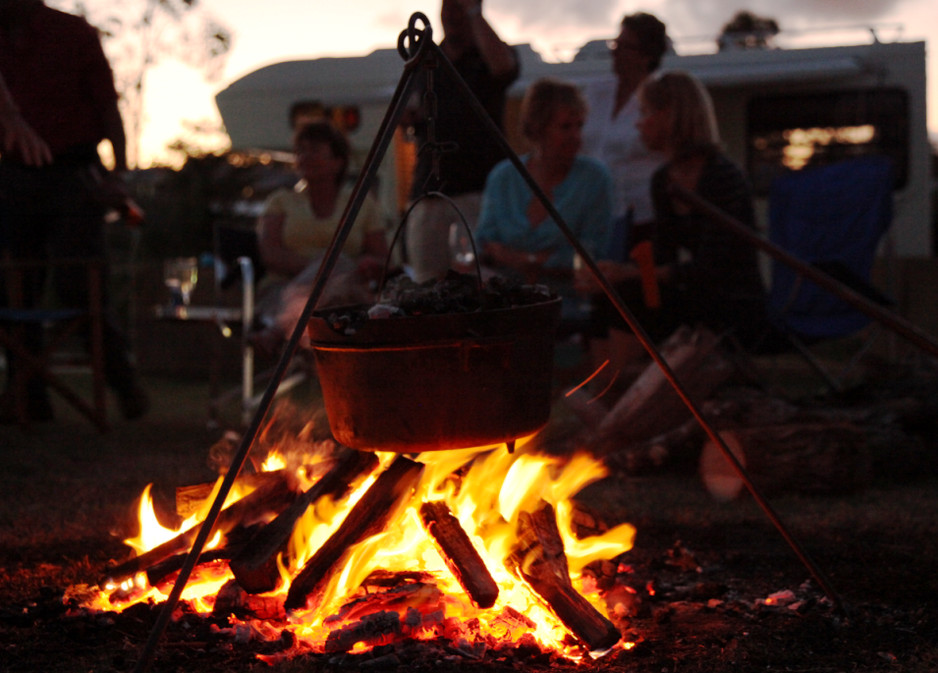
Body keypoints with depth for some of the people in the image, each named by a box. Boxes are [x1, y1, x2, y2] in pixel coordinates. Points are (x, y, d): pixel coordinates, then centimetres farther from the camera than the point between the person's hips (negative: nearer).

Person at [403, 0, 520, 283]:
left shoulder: (485, 58, 3)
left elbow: (502, 65, -23)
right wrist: (413, 120, 6)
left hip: (478, 188, -5)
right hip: (429, 191, 5)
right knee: (426, 284, -2)